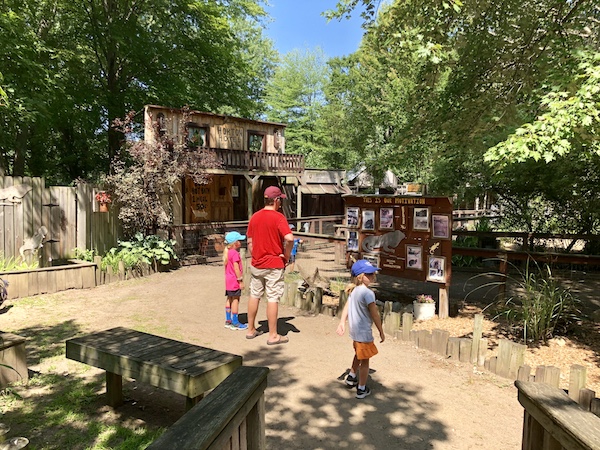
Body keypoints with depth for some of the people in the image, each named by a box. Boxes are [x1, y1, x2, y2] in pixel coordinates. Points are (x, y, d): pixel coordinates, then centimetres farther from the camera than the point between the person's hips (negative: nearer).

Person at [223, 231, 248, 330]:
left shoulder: (227, 252, 11)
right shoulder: (235, 253, -17)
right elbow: (236, 268, -21)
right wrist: (241, 280, -16)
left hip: (229, 280, 10)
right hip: (234, 281, -10)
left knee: (229, 299, 14)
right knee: (235, 300, -3)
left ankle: (228, 320, 22)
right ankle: (235, 323, 2)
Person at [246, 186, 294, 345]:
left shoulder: (254, 216, 5)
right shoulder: (278, 217, -13)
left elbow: (249, 241, 10)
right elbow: (289, 238, -26)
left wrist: (256, 257, 15)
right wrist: (286, 255, -11)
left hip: (256, 264, 6)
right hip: (274, 265, -6)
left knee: (254, 296, 15)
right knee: (272, 299, 1)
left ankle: (250, 330, 27)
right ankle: (273, 336, 10)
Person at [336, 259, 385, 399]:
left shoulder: (353, 290, 1)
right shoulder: (368, 293, -25)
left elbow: (347, 306, 0)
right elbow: (375, 315, -19)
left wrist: (342, 322, 0)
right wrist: (381, 332, -9)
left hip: (354, 330, 8)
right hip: (364, 332, -8)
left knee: (358, 354, 30)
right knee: (365, 361, 9)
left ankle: (351, 377, 46)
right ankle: (361, 389, 22)